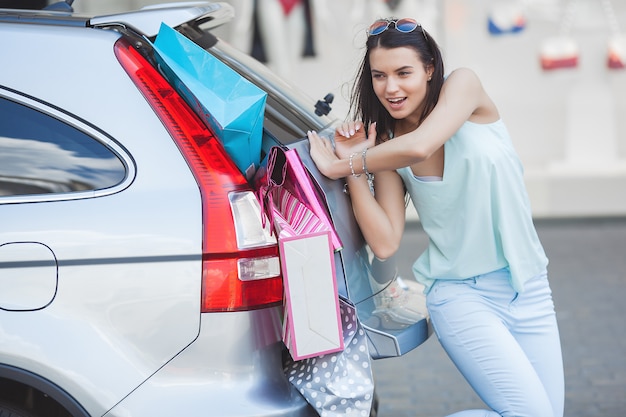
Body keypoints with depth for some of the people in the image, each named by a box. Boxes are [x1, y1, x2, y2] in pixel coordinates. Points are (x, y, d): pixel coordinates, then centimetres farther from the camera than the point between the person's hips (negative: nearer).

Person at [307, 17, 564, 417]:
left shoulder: (463, 85, -7)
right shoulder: (384, 150, 0)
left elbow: (419, 147, -27)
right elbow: (385, 244, -10)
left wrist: (339, 167, -17)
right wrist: (353, 167, -13)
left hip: (528, 288, 1)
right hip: (460, 294, -1)